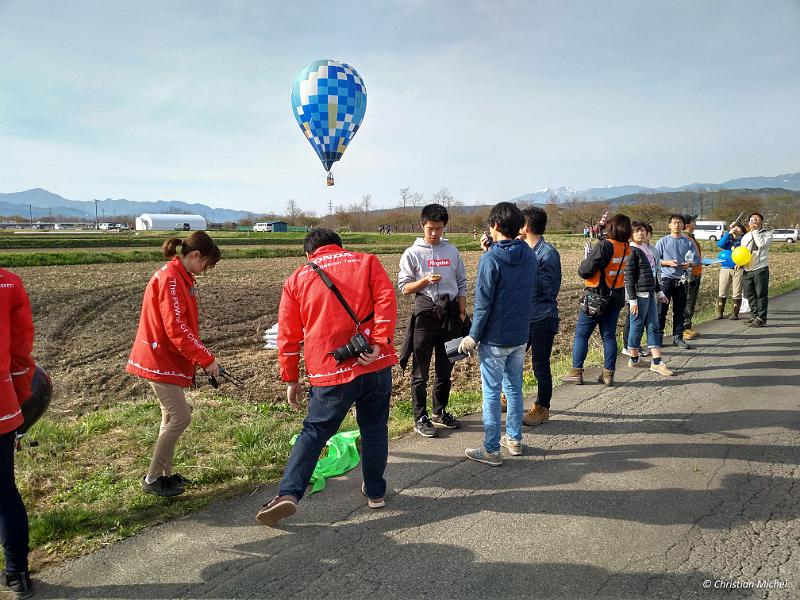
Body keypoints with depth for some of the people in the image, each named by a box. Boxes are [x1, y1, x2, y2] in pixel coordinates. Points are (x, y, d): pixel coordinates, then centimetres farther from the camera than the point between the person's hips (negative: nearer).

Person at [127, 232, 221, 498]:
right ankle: (152, 479, 5)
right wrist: (206, 359, -20)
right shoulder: (170, 278, -19)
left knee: (172, 417, 15)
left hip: (170, 358, 10)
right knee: (181, 417, -7)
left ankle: (164, 473, 25)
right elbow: (176, 329, -25)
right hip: (160, 359, -10)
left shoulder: (182, 278, 12)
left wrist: (203, 356, 6)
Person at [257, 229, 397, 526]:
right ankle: (375, 492, 26)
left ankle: (288, 493, 0)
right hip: (375, 365, 1)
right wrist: (379, 343, -13)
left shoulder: (297, 279, 11)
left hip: (329, 372, 0)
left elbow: (288, 335, 8)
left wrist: (290, 379, 15)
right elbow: (386, 300, -8)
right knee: (374, 428, 17)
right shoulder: (366, 261, 10)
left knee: (314, 432, 11)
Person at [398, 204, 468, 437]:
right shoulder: (412, 253, -2)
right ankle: (420, 418, 12)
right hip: (425, 314, -4)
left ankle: (440, 412, 27)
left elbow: (462, 284, 13)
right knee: (421, 371, 1)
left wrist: (462, 312, 6)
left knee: (445, 368, 13)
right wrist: (425, 280, -20)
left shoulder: (452, 251, 8)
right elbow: (404, 287, -4)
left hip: (450, 313, 4)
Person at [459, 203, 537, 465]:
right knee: (514, 388, 17)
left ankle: (491, 449, 9)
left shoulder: (490, 259, -16)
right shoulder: (530, 256, 3)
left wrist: (473, 336, -8)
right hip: (520, 336, 6)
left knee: (491, 392, 2)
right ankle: (514, 439, 29)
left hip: (495, 338, -6)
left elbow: (483, 302, -17)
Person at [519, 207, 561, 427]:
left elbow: (546, 287, -19)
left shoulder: (548, 253, -15)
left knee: (540, 365, 3)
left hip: (542, 318, -8)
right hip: (524, 316, 8)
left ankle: (542, 408, 17)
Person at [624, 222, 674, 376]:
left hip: (650, 294, 9)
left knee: (653, 327, 5)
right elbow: (629, 277, -15)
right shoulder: (632, 251, -11)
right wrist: (632, 300, -18)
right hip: (639, 295, -9)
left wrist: (659, 292, 22)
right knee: (637, 326, 2)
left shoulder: (647, 249, 15)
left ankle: (657, 362, 6)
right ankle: (634, 359, 17)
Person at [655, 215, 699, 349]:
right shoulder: (662, 242, 1)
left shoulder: (688, 242, 8)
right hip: (666, 279, -3)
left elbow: (696, 259, 7)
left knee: (679, 311, 8)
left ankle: (678, 337, 17)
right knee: (661, 310, -2)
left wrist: (689, 264, -14)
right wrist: (668, 263, -16)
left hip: (681, 280, 3)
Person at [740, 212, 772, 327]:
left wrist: (755, 231, -11)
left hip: (760, 269, -6)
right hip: (747, 270, 6)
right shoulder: (745, 236, 18)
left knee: (761, 294, -4)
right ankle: (755, 316, 19)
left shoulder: (767, 234, 2)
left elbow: (761, 244, -18)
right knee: (750, 295, 8)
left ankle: (761, 318, 1)